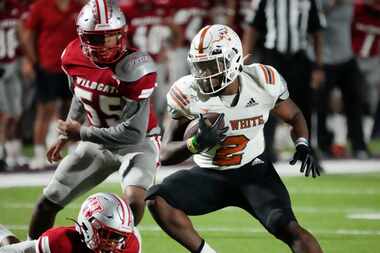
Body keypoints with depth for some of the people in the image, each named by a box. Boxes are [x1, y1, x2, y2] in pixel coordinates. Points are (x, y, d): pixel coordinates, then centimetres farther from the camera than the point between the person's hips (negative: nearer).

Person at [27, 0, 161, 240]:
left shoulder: (134, 69, -31)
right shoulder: (73, 57, -11)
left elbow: (134, 133, -28)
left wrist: (81, 133, -20)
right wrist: (66, 135, 16)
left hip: (138, 142, -6)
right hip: (99, 141, 6)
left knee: (134, 201, -33)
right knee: (48, 203, 8)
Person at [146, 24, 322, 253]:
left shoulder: (263, 82, -14)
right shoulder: (189, 94, -16)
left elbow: (294, 116, 7)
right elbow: (166, 154, -12)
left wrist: (303, 146, -13)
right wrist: (197, 143, -32)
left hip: (254, 173, -1)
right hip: (210, 175, 1)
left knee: (289, 229, -24)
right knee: (157, 200, -24)